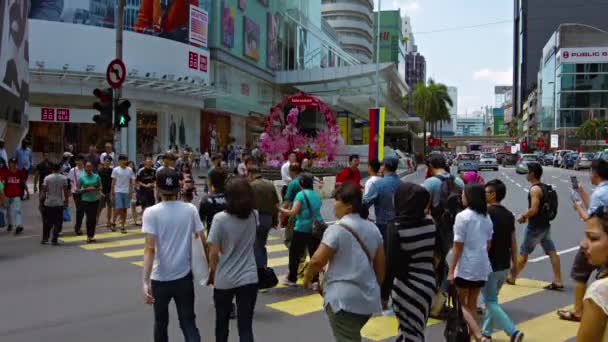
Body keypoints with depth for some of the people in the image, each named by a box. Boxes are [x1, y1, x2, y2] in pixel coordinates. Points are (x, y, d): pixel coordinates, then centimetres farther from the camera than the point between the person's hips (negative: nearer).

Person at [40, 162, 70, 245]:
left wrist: (41, 201, 4)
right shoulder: (64, 178, -5)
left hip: (48, 203, 0)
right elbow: (66, 191, -4)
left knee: (47, 223, 13)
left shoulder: (47, 178, -6)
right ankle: (54, 240, 4)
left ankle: (45, 239, 19)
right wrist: (66, 201, 6)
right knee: (58, 223, 5)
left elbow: (43, 191, -5)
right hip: (59, 204, 0)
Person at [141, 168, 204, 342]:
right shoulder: (190, 210, -3)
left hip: (160, 278, -1)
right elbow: (204, 242, -3)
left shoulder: (151, 212, -10)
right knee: (188, 323, 9)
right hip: (184, 276, 1)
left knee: (161, 322, 21)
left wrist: (145, 281, -21)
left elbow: (150, 249, -19)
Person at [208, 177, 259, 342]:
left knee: (222, 322, 21)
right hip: (248, 278, 2)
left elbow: (214, 253, -12)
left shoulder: (220, 218, -14)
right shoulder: (253, 216, -1)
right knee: (246, 327, 3)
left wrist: (212, 273, 7)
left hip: (224, 280, -2)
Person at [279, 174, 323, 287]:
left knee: (295, 253, 9)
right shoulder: (317, 195, 10)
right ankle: (316, 280, 6)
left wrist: (280, 209, -3)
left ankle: (292, 279, 17)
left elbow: (293, 212, -14)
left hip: (302, 229, -5)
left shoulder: (301, 194, -9)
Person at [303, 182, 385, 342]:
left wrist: (307, 277, 3)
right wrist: (376, 286, 24)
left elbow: (317, 260, -16)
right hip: (369, 297, 8)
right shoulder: (373, 228, 8)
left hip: (344, 298, -8)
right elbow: (380, 263, 12)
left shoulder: (337, 229, -14)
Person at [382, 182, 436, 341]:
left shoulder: (395, 228, -16)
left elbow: (391, 265, -15)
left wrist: (384, 294, -8)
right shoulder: (430, 223, -2)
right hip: (428, 283, 5)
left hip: (405, 287, -5)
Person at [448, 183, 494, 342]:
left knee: (460, 303, 6)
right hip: (482, 266, 6)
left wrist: (451, 270, -10)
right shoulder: (486, 217, 6)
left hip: (466, 267, -6)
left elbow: (458, 246, -15)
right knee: (472, 303, 16)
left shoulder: (462, 216, -15)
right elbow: (488, 244, 11)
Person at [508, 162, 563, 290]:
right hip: (545, 225, 9)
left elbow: (534, 209, -25)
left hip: (535, 227, -9)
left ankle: (512, 278, 16)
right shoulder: (544, 187, 11)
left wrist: (523, 216, -9)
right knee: (552, 252, 4)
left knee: (523, 253, 3)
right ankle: (558, 281, 5)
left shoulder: (535, 189, -18)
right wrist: (527, 215, 15)